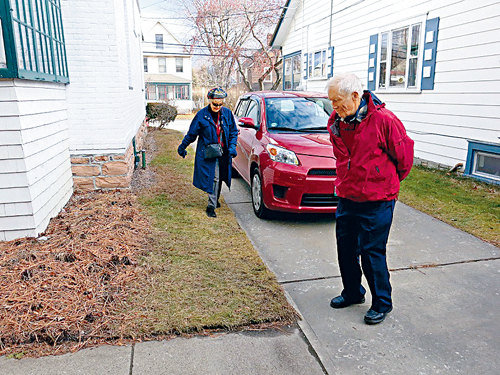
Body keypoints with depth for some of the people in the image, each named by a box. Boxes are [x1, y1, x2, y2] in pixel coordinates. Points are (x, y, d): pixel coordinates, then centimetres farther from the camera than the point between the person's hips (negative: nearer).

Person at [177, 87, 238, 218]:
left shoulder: (227, 113, 3)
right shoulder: (202, 115, -6)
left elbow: (233, 132, 11)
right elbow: (191, 133, 4)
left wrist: (232, 146, -3)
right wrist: (182, 147, 11)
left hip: (223, 152, 4)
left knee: (220, 178, 12)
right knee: (214, 178, -8)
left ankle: (215, 200, 33)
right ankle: (211, 206, 0)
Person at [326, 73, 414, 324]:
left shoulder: (383, 120, -17)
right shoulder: (336, 121, 2)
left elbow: (404, 154, -5)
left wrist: (389, 182, 7)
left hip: (377, 201, -6)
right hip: (346, 197, 6)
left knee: (372, 252, 2)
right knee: (345, 247, 15)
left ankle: (382, 303, 23)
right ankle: (352, 292, 37)